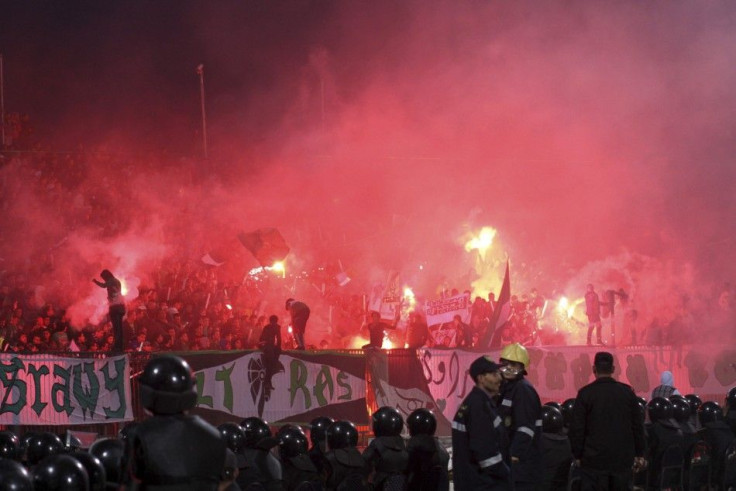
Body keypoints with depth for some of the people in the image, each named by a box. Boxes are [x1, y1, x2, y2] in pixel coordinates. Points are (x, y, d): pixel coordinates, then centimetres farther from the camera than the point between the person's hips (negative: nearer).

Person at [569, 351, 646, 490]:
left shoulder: (585, 394, -6)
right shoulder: (627, 392, 3)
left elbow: (577, 428, -5)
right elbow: (638, 426, 7)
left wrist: (578, 455, 4)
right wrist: (639, 454, 15)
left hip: (594, 459, -3)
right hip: (623, 458, 3)